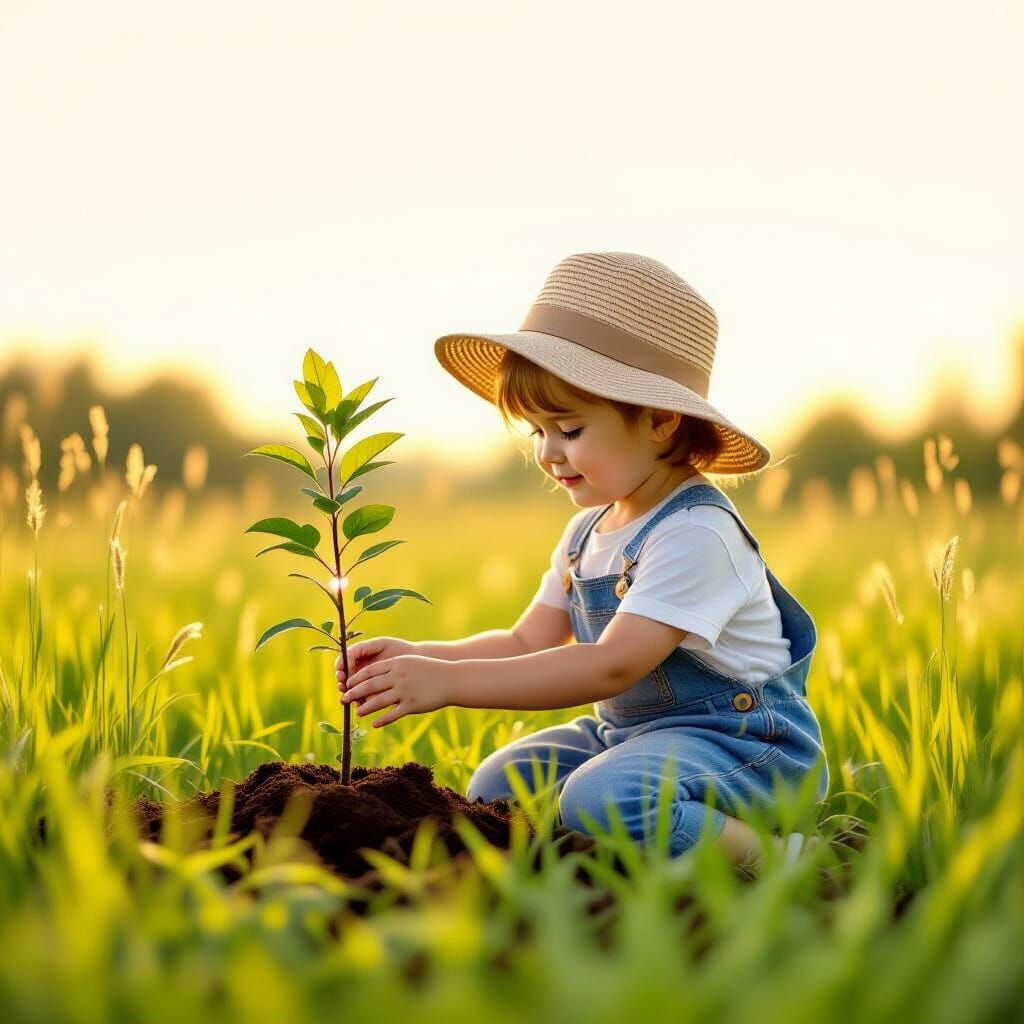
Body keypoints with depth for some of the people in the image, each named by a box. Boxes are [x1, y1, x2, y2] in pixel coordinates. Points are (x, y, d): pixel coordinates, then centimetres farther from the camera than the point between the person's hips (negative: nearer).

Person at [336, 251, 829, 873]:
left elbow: (613, 666, -31)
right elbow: (528, 643, 10)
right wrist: (418, 657, -8)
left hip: (739, 738, -10)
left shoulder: (695, 535, -22)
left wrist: (451, 682, -33)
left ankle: (764, 854, -16)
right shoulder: (587, 534, 9)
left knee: (602, 799, -34)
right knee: (497, 786, 1)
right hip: (626, 730, 10)